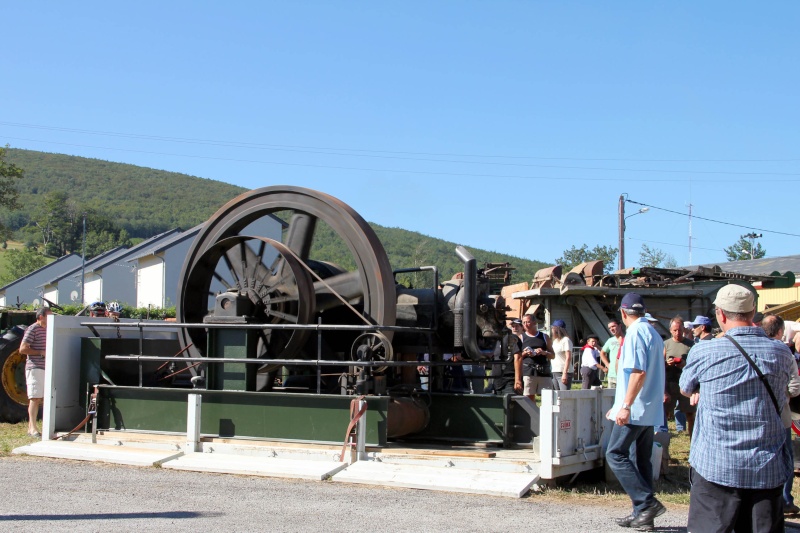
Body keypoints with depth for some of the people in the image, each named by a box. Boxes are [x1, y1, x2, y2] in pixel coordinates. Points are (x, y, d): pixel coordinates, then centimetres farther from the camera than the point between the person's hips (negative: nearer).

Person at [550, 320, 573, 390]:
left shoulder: (566, 340, -7)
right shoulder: (555, 341, 18)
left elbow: (568, 358, -13)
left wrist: (565, 373, -19)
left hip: (563, 372, -8)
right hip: (554, 372, 8)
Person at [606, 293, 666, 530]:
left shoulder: (635, 333, -13)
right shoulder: (654, 333, 16)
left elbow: (638, 372, -22)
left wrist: (626, 406, -21)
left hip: (635, 409, -9)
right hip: (650, 410, 9)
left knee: (615, 454, -5)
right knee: (641, 460, 11)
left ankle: (648, 502, -10)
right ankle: (642, 514, 12)